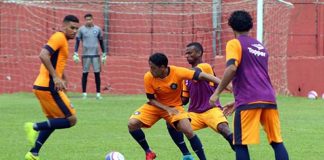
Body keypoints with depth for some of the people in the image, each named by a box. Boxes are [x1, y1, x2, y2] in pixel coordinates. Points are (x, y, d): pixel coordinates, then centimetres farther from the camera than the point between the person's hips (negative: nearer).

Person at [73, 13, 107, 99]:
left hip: (96, 55, 2)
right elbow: (77, 42, 1)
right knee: (85, 73, -1)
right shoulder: (81, 29, 1)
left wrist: (104, 55, 9)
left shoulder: (98, 29, 7)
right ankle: (84, 93, 4)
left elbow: (101, 42, 12)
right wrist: (75, 54, -7)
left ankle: (98, 93, 4)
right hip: (85, 55, -2)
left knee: (97, 73, 0)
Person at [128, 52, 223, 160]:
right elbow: (151, 99, -10)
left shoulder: (178, 72, -28)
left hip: (174, 106, -2)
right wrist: (167, 109, -26)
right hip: (157, 105, 2)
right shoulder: (148, 77, -22)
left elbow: (201, 76, -30)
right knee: (132, 124, -17)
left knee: (188, 131, -23)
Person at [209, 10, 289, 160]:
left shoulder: (234, 43, 2)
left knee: (241, 144, -1)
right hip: (269, 98, 6)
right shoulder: (260, 46, 23)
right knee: (277, 142, 6)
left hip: (249, 101, -6)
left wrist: (217, 93, -9)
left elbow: (231, 69, -16)